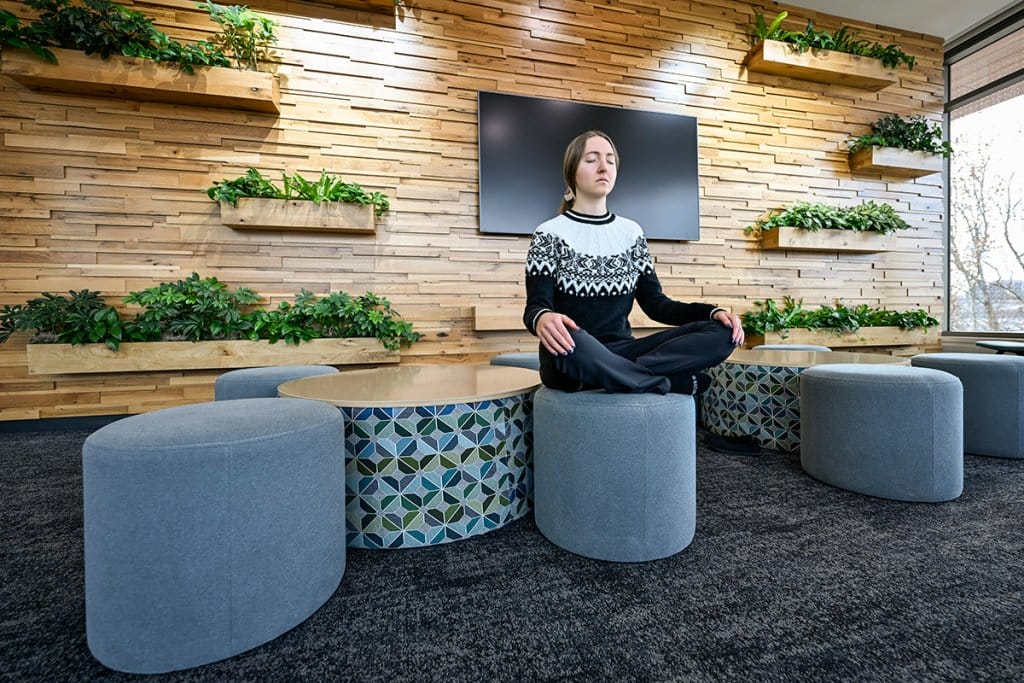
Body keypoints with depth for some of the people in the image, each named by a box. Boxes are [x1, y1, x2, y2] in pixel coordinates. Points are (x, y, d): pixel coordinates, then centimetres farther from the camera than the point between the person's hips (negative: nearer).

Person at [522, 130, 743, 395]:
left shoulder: (631, 232, 11)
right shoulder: (550, 233, -1)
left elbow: (655, 303, 9)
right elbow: (535, 306, -12)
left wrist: (714, 312, -7)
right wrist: (542, 318, -37)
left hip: (621, 351, 4)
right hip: (573, 356, -3)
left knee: (721, 332, -13)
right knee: (568, 341, -40)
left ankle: (612, 374, -23)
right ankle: (676, 381, -18)